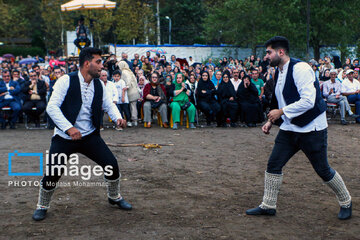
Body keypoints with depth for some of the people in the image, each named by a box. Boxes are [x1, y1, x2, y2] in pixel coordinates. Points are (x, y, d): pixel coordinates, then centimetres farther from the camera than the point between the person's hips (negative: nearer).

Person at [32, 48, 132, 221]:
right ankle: (42, 206, 19)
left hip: (90, 136, 4)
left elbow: (108, 105, 13)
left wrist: (118, 118, -9)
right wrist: (69, 128, -29)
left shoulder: (99, 85, 4)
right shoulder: (66, 81, -14)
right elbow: (52, 107, -19)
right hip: (64, 136, -4)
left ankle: (115, 197, 25)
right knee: (53, 173, -8)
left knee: (112, 164, -2)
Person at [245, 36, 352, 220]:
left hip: (311, 128, -8)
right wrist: (271, 121, 11)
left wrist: (281, 112, -22)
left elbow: (308, 101, -28)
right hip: (290, 128, 8)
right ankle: (268, 206, 15)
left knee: (322, 169, 2)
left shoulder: (300, 69, -19)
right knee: (273, 164, 3)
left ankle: (346, 203, 24)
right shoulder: (279, 73, 9)